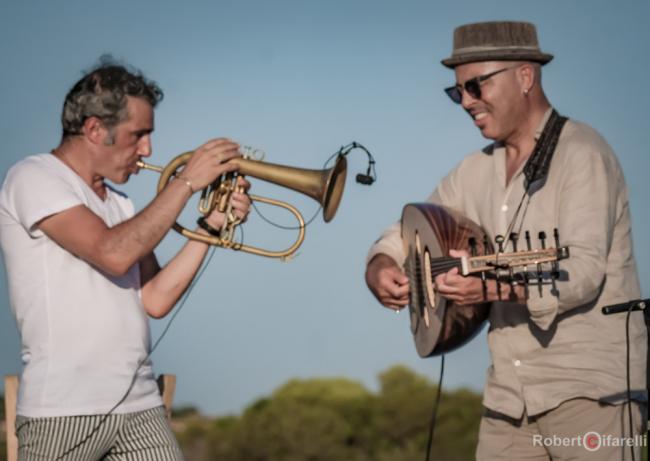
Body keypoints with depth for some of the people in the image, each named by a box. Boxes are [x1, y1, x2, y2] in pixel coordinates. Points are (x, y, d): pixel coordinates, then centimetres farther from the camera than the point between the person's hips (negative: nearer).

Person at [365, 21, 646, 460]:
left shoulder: (581, 153, -9)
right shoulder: (478, 170, 14)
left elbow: (582, 273, -20)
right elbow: (407, 232, 20)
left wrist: (495, 287, -33)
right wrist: (380, 268, -3)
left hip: (589, 389, -7)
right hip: (509, 394, 7)